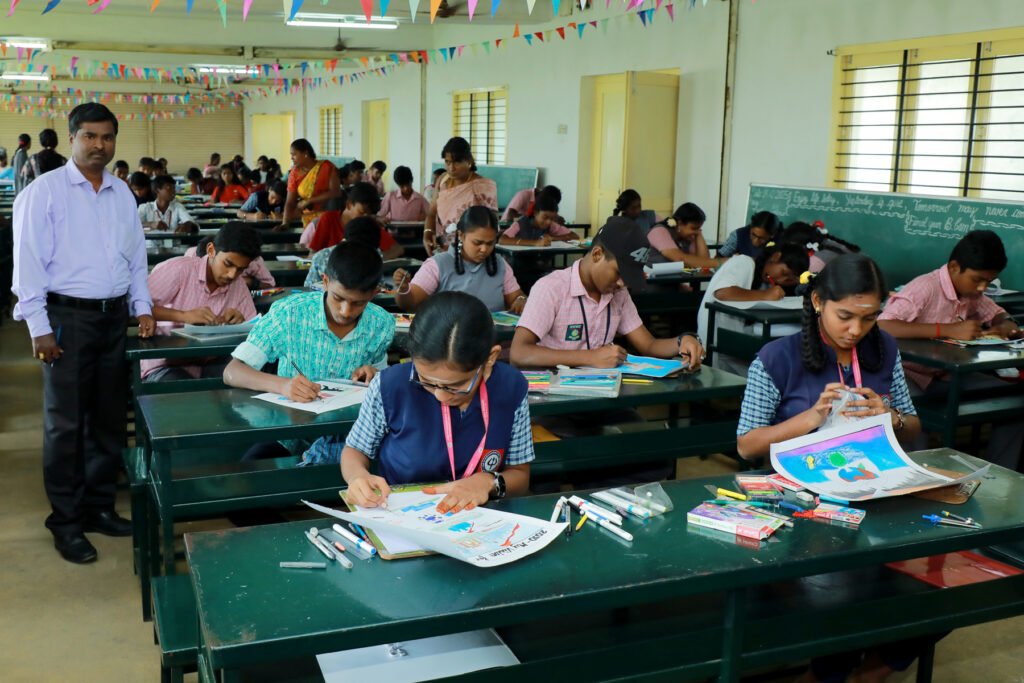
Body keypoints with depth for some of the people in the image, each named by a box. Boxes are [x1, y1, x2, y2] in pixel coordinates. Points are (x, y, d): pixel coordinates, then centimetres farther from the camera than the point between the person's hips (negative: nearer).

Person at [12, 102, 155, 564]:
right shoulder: (45, 191, -6)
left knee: (110, 419, 12)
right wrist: (39, 327, -12)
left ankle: (99, 506, 26)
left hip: (114, 317, 6)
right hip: (67, 318, -5)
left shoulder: (122, 193, 10)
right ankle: (65, 521, 13)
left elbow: (136, 254, 17)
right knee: (66, 423, 1)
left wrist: (142, 306, 9)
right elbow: (29, 261, -9)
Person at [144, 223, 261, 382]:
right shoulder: (178, 269, -11)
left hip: (209, 364, 5)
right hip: (165, 366, -5)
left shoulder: (238, 285, 6)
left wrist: (240, 321, -13)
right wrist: (184, 315, -26)